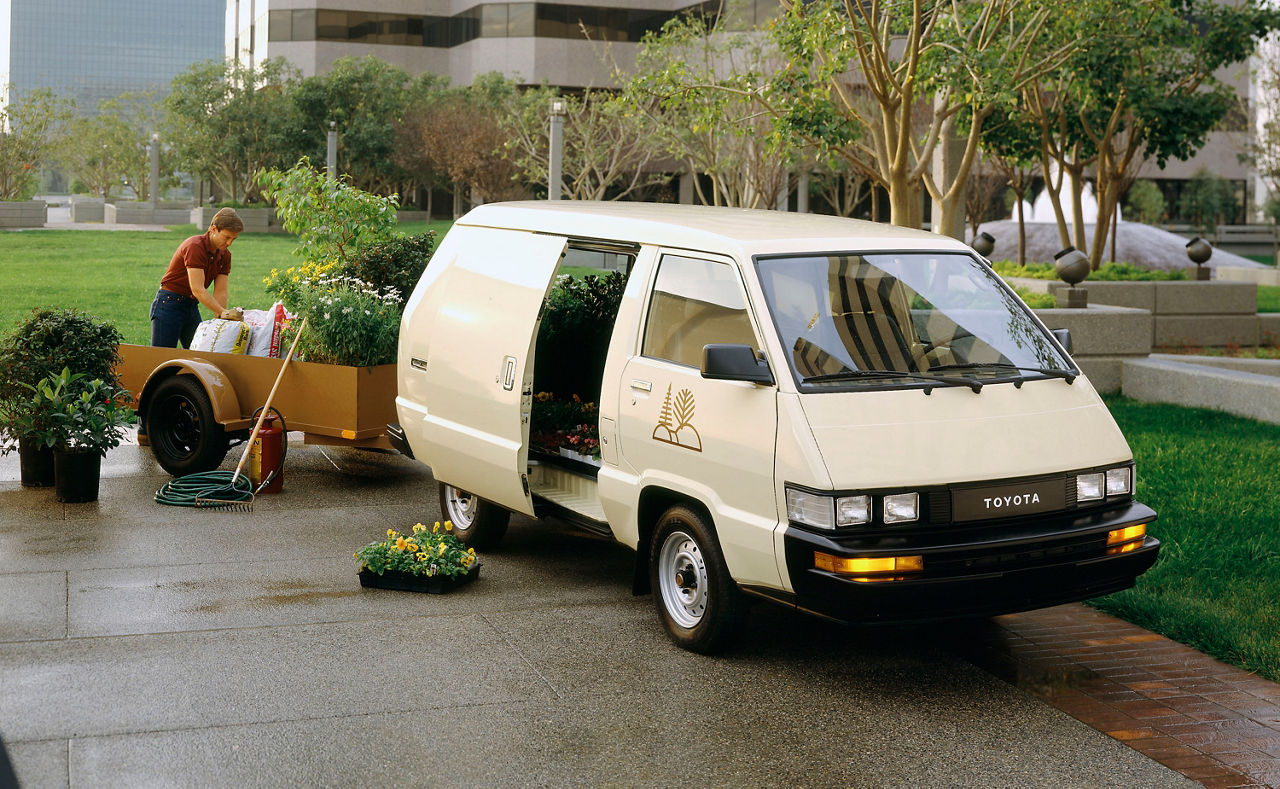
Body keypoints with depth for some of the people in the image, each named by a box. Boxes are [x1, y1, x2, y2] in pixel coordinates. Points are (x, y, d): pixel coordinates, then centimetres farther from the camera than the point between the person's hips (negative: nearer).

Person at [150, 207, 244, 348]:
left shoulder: (224, 255, 1)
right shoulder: (194, 247, -22)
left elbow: (220, 293, -2)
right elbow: (197, 289, -28)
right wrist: (223, 312, -35)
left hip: (192, 306, 8)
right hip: (169, 305, -8)